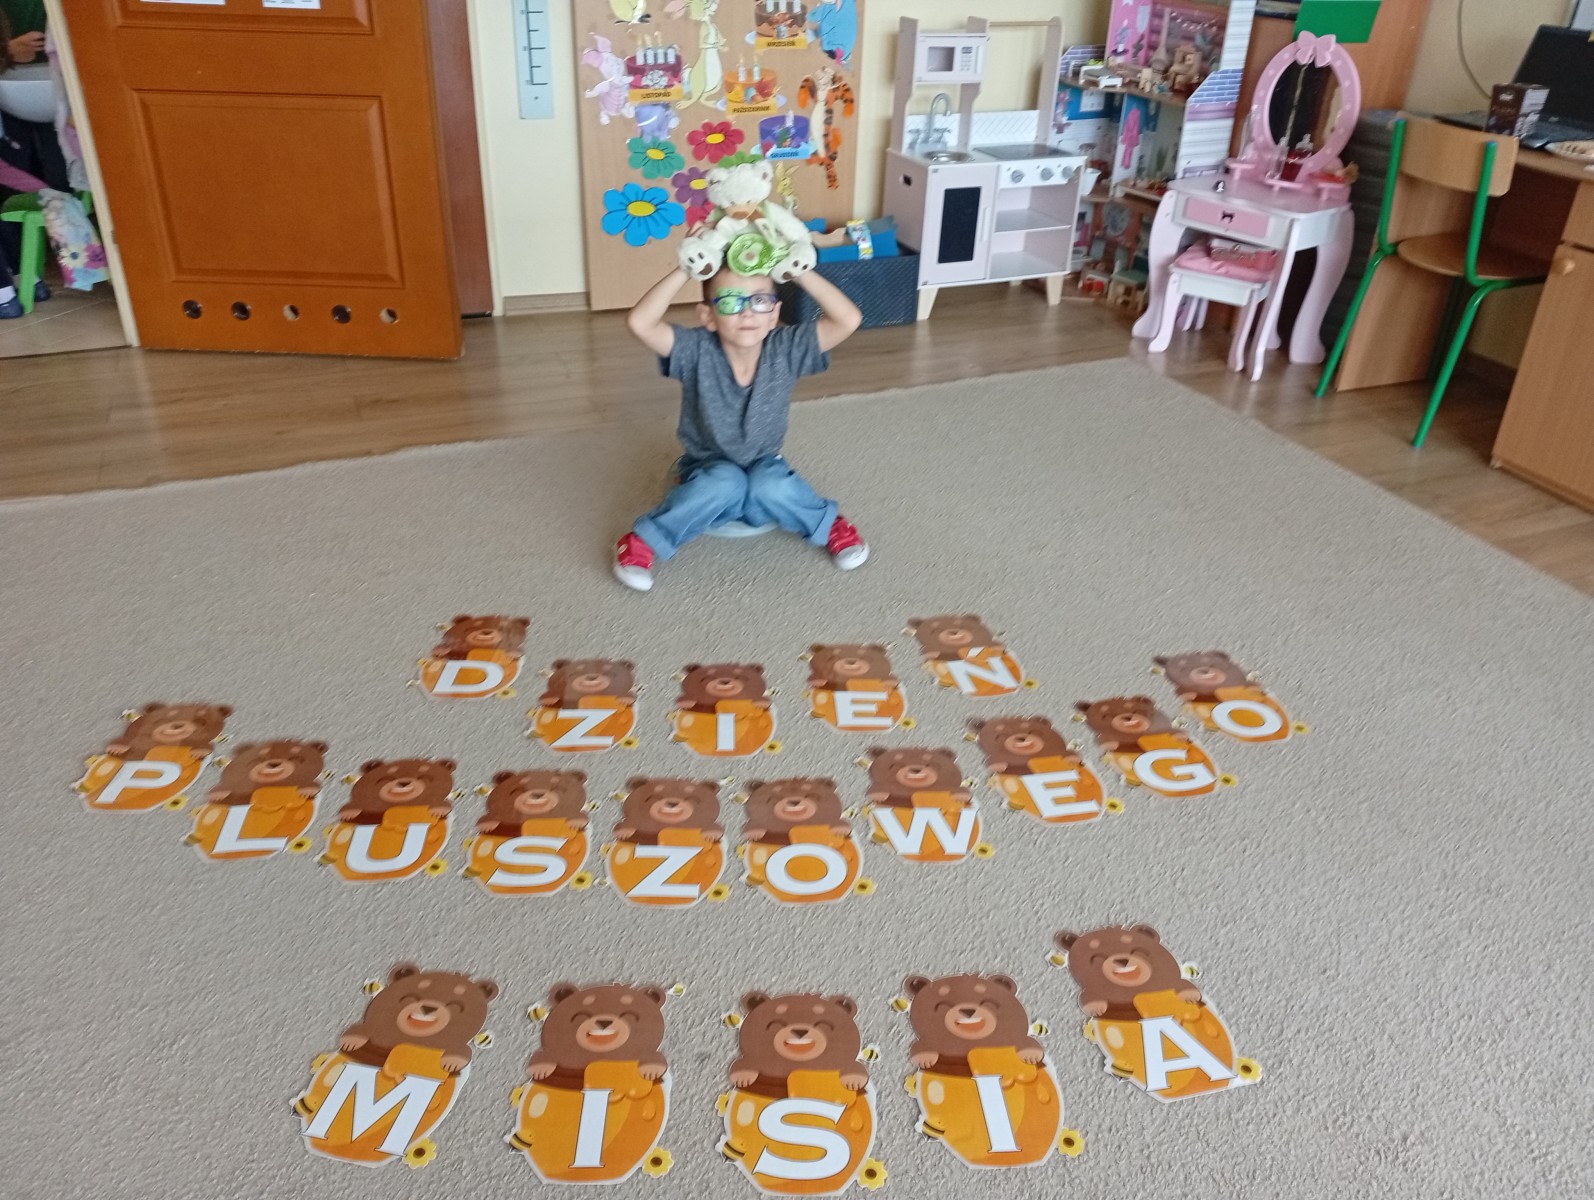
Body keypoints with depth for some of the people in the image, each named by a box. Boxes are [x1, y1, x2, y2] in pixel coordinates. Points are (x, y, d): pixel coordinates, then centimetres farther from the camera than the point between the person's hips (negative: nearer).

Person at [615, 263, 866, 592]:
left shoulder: (786, 349, -16)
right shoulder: (696, 351, -20)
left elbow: (848, 320, -26)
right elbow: (639, 323, -35)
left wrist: (801, 272, -31)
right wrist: (685, 271, -36)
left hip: (764, 469, 1)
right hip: (709, 471, -1)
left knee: (771, 486, -33)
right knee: (725, 482, -35)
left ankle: (830, 525, -4)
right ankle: (643, 541, -17)